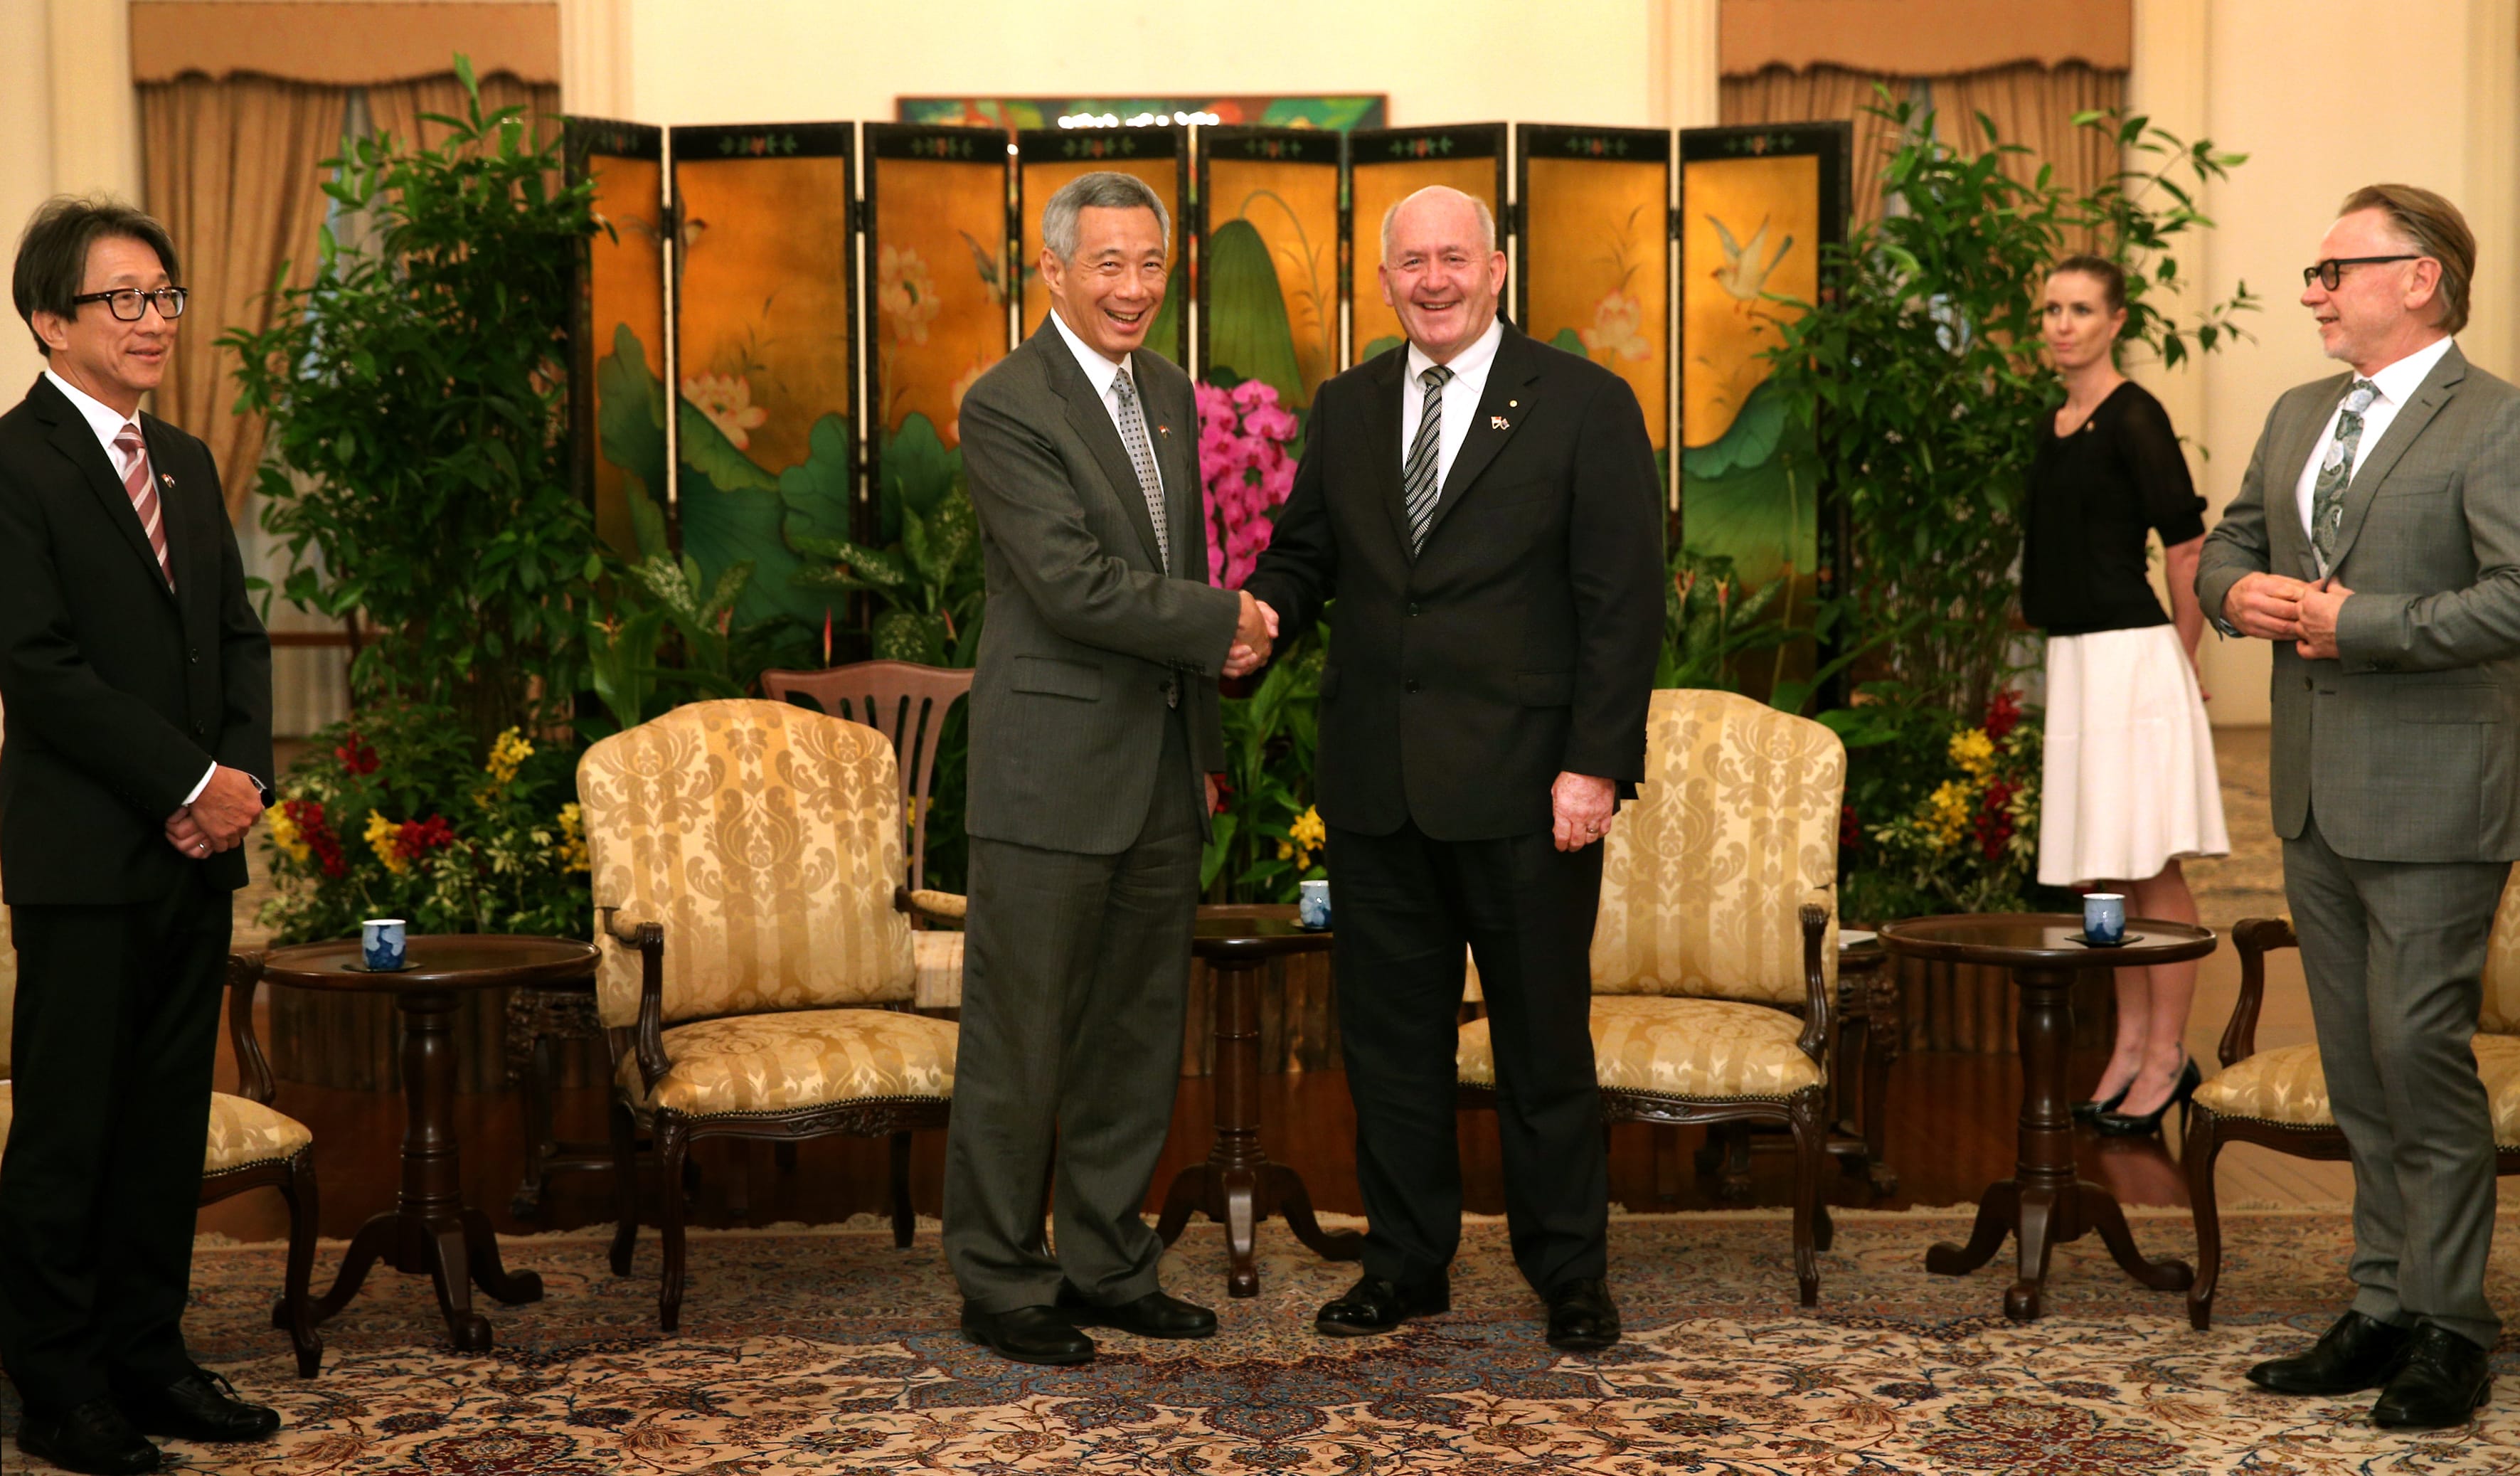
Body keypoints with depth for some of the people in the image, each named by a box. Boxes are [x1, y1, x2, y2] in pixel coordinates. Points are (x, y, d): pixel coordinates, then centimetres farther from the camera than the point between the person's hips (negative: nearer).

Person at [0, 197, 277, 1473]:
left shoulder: (185, 462, 17)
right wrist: (191, 782, -14)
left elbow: (238, 636, 16)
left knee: (170, 1116, 10)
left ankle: (146, 1357, 20)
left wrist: (245, 772, -1)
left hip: (196, 843, 7)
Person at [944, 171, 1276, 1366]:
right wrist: (1224, 622, -10)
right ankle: (1000, 1282, 14)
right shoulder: (1005, 406, -12)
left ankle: (1106, 1264, 25)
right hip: (1054, 768, -8)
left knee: (1137, 1032, 13)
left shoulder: (1168, 394, 13)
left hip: (1162, 771, 8)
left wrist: (1204, 727, 13)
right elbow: (1076, 585, -20)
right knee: (1021, 1038, 1)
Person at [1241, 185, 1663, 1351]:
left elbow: (1624, 601, -6)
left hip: (1522, 782, -4)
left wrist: (1596, 764, -13)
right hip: (1374, 778, 4)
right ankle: (1406, 1262, 24)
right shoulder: (1346, 410, 11)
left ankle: (1568, 1272, 20)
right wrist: (1262, 610, -10)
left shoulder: (1586, 407, -2)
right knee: (1390, 1033, 11)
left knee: (1544, 1036, 5)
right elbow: (1304, 554, 15)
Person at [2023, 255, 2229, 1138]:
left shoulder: (2133, 418, -10)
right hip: (2073, 658, 8)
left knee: (2149, 867, -4)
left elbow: (2188, 545, -11)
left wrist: (2179, 658, -3)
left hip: (2130, 657, -8)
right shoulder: (2056, 426, 14)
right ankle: (2132, 1042, 20)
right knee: (2101, 872, 11)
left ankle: (2167, 1056, 3)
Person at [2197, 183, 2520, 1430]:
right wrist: (2240, 592, -1)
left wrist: (2358, 622, -19)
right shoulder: (2297, 417, 14)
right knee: (2357, 1070, 13)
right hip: (2318, 799, 8)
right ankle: (2384, 1305, 23)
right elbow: (2227, 545, 21)